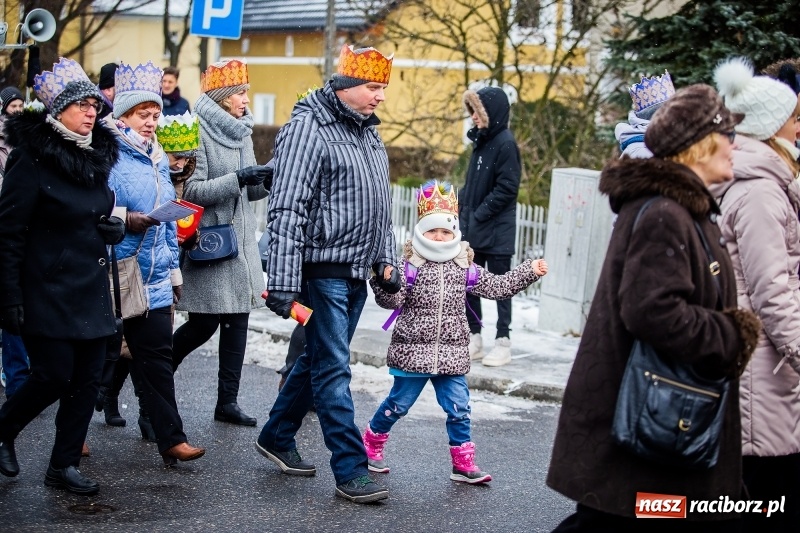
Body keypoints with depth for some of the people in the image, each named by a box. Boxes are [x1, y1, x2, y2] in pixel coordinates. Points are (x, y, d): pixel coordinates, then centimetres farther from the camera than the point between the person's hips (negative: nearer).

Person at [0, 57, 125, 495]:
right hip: (47, 290, -7)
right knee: (54, 376, -6)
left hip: (92, 289, 7)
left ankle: (64, 465, 17)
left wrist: (116, 227, 1)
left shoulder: (97, 155, 10)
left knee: (87, 377, 5)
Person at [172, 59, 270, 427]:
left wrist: (266, 181, -3)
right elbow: (191, 191, -18)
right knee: (204, 324, -2)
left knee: (238, 318, 5)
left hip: (240, 238, 7)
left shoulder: (241, 132, 13)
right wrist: (237, 179, -25)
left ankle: (228, 401, 11)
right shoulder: (198, 131, -11)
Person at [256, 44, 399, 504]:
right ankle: (351, 471, 1)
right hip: (324, 270, -9)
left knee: (318, 360, 17)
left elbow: (381, 206, 23)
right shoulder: (308, 129, -13)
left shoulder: (369, 133, 14)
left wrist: (387, 261, 18)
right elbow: (288, 210, -18)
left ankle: (277, 437, 32)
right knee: (333, 370, -3)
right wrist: (284, 283, -22)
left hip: (357, 274, 9)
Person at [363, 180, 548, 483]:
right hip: (413, 350, -4)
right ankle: (371, 444, 28)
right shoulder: (410, 266, -8)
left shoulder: (464, 268, 5)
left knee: (459, 409, 4)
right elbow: (392, 300, -16)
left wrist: (529, 272, 7)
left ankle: (463, 463, 13)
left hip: (451, 355, 4)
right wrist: (384, 282, -37)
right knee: (398, 403, 8)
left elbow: (496, 287, 11)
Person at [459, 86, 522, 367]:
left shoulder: (505, 143, -12)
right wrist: (463, 212, 6)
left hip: (496, 231, -8)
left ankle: (503, 343, 8)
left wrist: (479, 215, -16)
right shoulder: (481, 141, 12)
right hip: (473, 229, 8)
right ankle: (474, 339, 20)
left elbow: (506, 187, -17)